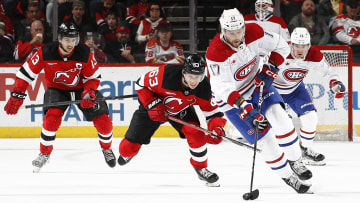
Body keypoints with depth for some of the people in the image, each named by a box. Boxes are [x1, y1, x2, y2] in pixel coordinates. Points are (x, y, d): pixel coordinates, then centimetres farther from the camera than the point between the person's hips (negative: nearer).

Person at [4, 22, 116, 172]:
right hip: (56, 89, -1)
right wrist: (17, 96, -17)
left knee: (103, 119, -10)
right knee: (52, 116, -29)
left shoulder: (84, 53, -22)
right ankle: (44, 154, -9)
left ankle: (106, 148, 22)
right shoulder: (45, 53, -24)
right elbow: (26, 73, -14)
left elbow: (93, 78, -9)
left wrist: (89, 92, -29)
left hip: (81, 88, 1)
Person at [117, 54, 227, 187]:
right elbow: (141, 84, -21)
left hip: (181, 110, 2)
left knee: (195, 132, -24)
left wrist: (217, 128, -38)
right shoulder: (166, 74, -38)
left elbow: (212, 112, -18)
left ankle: (201, 169, -2)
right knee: (130, 146, -2)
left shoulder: (204, 87, -27)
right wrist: (152, 104, -31)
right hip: (152, 107, -2)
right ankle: (127, 153, 39)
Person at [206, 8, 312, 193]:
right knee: (264, 137, -7)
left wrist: (269, 71, -17)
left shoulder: (254, 33, -20)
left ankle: (295, 161, 10)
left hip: (256, 83, 4)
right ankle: (287, 176, 10)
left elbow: (281, 46, -4)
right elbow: (223, 89, -34)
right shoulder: (215, 53, -32)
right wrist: (246, 109, -43)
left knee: (279, 118, -11)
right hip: (232, 96, -4)